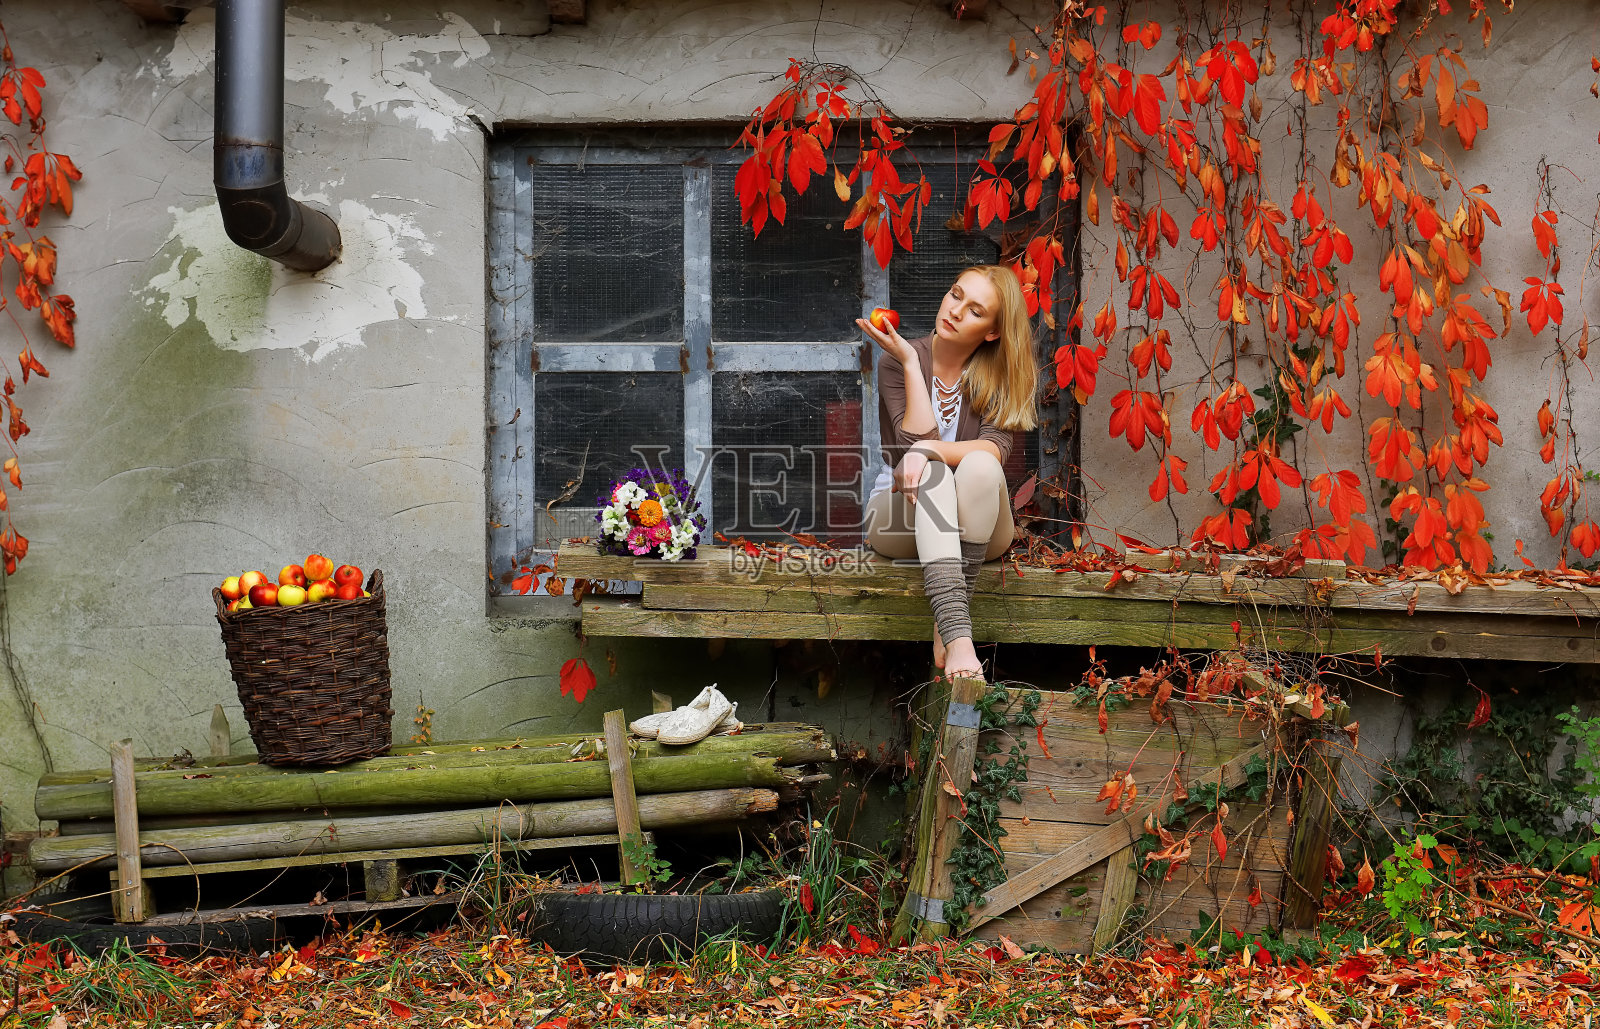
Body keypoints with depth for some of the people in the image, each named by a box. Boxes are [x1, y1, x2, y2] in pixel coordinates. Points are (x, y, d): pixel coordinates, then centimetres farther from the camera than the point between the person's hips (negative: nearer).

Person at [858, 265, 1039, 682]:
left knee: (979, 466, -32)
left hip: (975, 528, 1)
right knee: (932, 473, -35)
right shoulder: (898, 361, -4)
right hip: (900, 520, -1)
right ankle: (959, 638, -52)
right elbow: (916, 443, -17)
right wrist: (910, 362, -20)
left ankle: (948, 630, -32)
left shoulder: (1001, 374, -1)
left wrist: (931, 450, -33)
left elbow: (995, 448, -18)